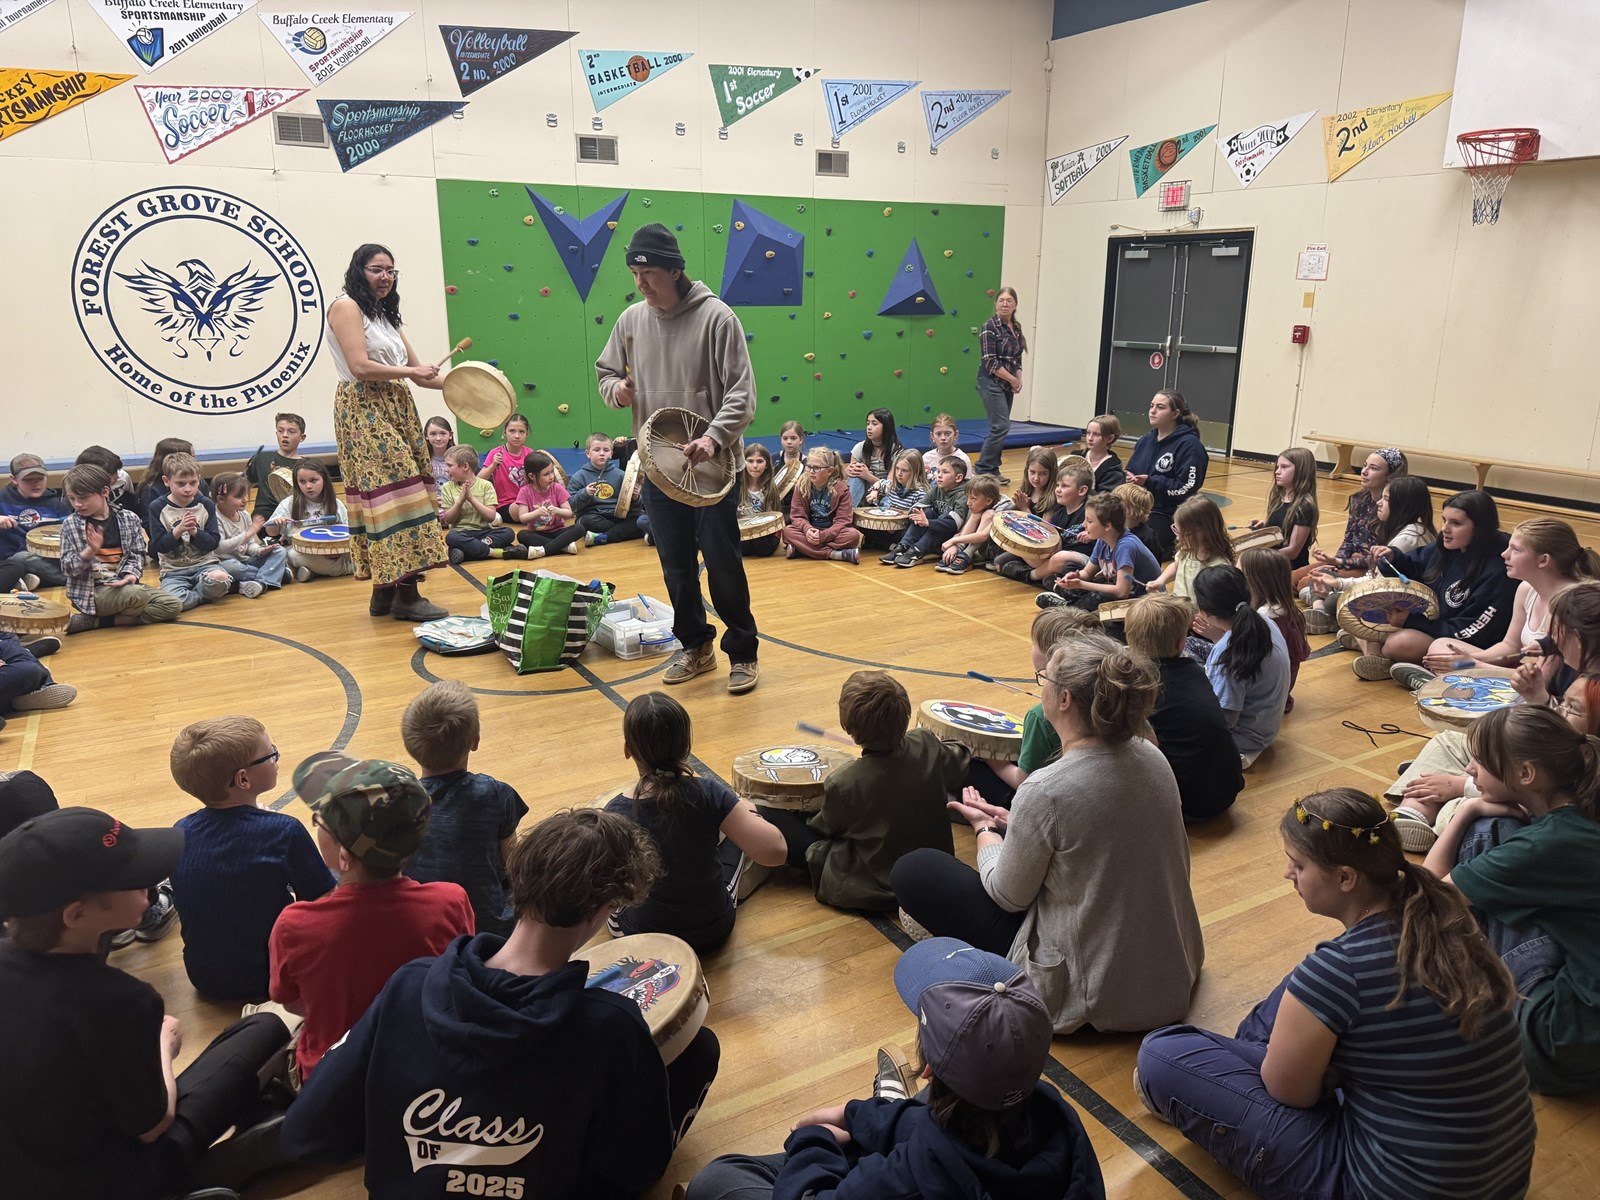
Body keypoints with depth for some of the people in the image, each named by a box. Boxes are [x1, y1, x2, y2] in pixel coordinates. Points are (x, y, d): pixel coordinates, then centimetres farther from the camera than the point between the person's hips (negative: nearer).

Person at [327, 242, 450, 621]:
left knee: (399, 491, 4)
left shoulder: (386, 315, 22)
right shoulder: (346, 307, -4)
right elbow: (360, 367, -17)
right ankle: (404, 595, -13)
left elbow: (418, 370, 18)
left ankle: (385, 591, 8)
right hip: (363, 410, -9)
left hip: (396, 409, 9)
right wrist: (408, 371, -7)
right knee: (392, 489, -14)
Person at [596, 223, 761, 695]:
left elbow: (742, 393, -13)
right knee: (675, 564, 12)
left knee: (723, 562, 1)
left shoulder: (716, 316, -10)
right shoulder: (632, 319, 5)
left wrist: (714, 436, -28)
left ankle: (743, 653, 16)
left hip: (712, 464, -5)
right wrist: (615, 388, -5)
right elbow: (606, 370, 18)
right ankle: (694, 646, 29)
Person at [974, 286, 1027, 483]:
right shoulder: (989, 327, -11)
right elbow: (990, 361, -16)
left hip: (1007, 385, 7)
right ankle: (983, 469, -4)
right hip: (992, 383, -7)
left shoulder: (1016, 328, 11)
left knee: (1000, 428, 8)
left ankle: (991, 470, 15)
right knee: (1001, 426, -13)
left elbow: (1017, 358, 16)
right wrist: (1013, 379, -12)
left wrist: (1019, 379, -2)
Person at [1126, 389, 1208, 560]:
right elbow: (1129, 472, 21)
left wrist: (1149, 482, -17)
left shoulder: (1189, 445, -5)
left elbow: (1186, 488, -12)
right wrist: (1129, 479, -2)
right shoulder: (1145, 441, 15)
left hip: (1169, 517, -6)